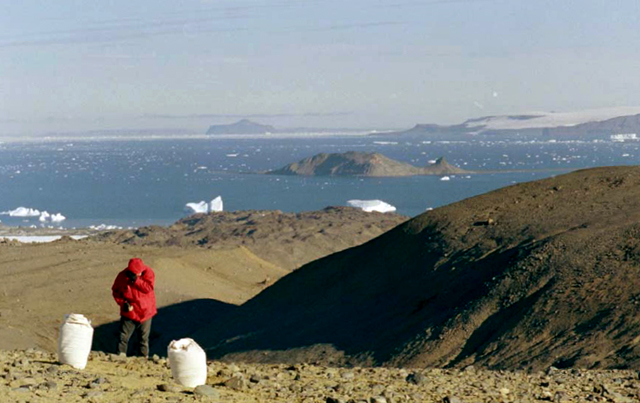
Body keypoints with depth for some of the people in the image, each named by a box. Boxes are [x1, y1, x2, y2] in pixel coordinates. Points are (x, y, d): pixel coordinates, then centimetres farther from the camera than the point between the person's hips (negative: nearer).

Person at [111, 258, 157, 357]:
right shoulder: (122, 276, -11)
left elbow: (148, 288, -23)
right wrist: (122, 302, -13)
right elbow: (115, 291, 0)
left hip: (145, 312, 0)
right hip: (128, 312, 0)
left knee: (144, 338, 12)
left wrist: (135, 280, -30)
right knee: (123, 337, 1)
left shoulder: (148, 273, -12)